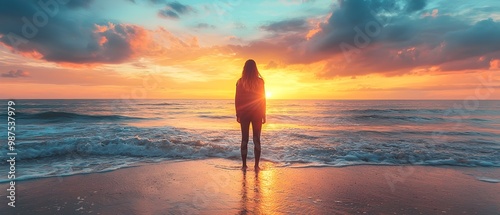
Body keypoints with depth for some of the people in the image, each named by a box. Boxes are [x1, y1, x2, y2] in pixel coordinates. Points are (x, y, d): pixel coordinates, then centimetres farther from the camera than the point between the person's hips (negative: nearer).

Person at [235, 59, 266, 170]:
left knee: (244, 139, 7)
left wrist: (238, 114, 8)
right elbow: (263, 99, -2)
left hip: (244, 113, 1)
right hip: (257, 113, -1)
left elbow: (237, 99, 0)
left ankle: (244, 164, 10)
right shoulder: (259, 81, -3)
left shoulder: (240, 82, -1)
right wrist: (264, 114, 5)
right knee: (256, 139, 5)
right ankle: (256, 165, 6)